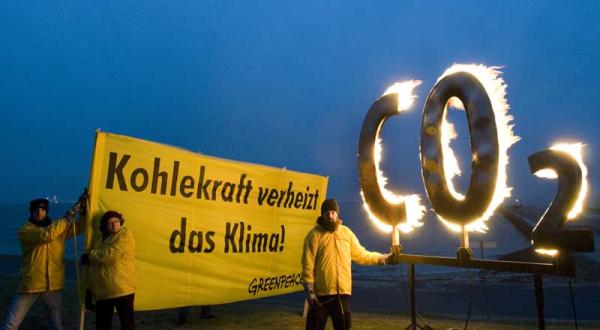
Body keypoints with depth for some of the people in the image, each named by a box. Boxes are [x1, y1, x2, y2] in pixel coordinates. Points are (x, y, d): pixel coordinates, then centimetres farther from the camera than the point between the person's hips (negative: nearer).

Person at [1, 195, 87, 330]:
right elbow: (47, 234, -26)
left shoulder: (59, 227, 6)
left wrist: (82, 209, -9)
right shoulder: (25, 230, -8)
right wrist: (69, 214, -25)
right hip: (30, 285, -3)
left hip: (54, 285, 3)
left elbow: (79, 227, 9)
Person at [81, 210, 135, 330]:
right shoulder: (100, 241, 17)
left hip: (122, 290, -7)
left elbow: (111, 255, -18)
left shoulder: (125, 234, -6)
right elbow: (93, 266, 24)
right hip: (102, 291, 7)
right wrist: (89, 289, 18)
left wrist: (89, 256, -5)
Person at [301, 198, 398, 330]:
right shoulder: (314, 234, -5)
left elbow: (361, 255, 16)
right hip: (320, 293, -4)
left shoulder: (347, 233, 8)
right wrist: (309, 291, -13)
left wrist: (385, 258, 12)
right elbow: (308, 265, -8)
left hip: (342, 292, 4)